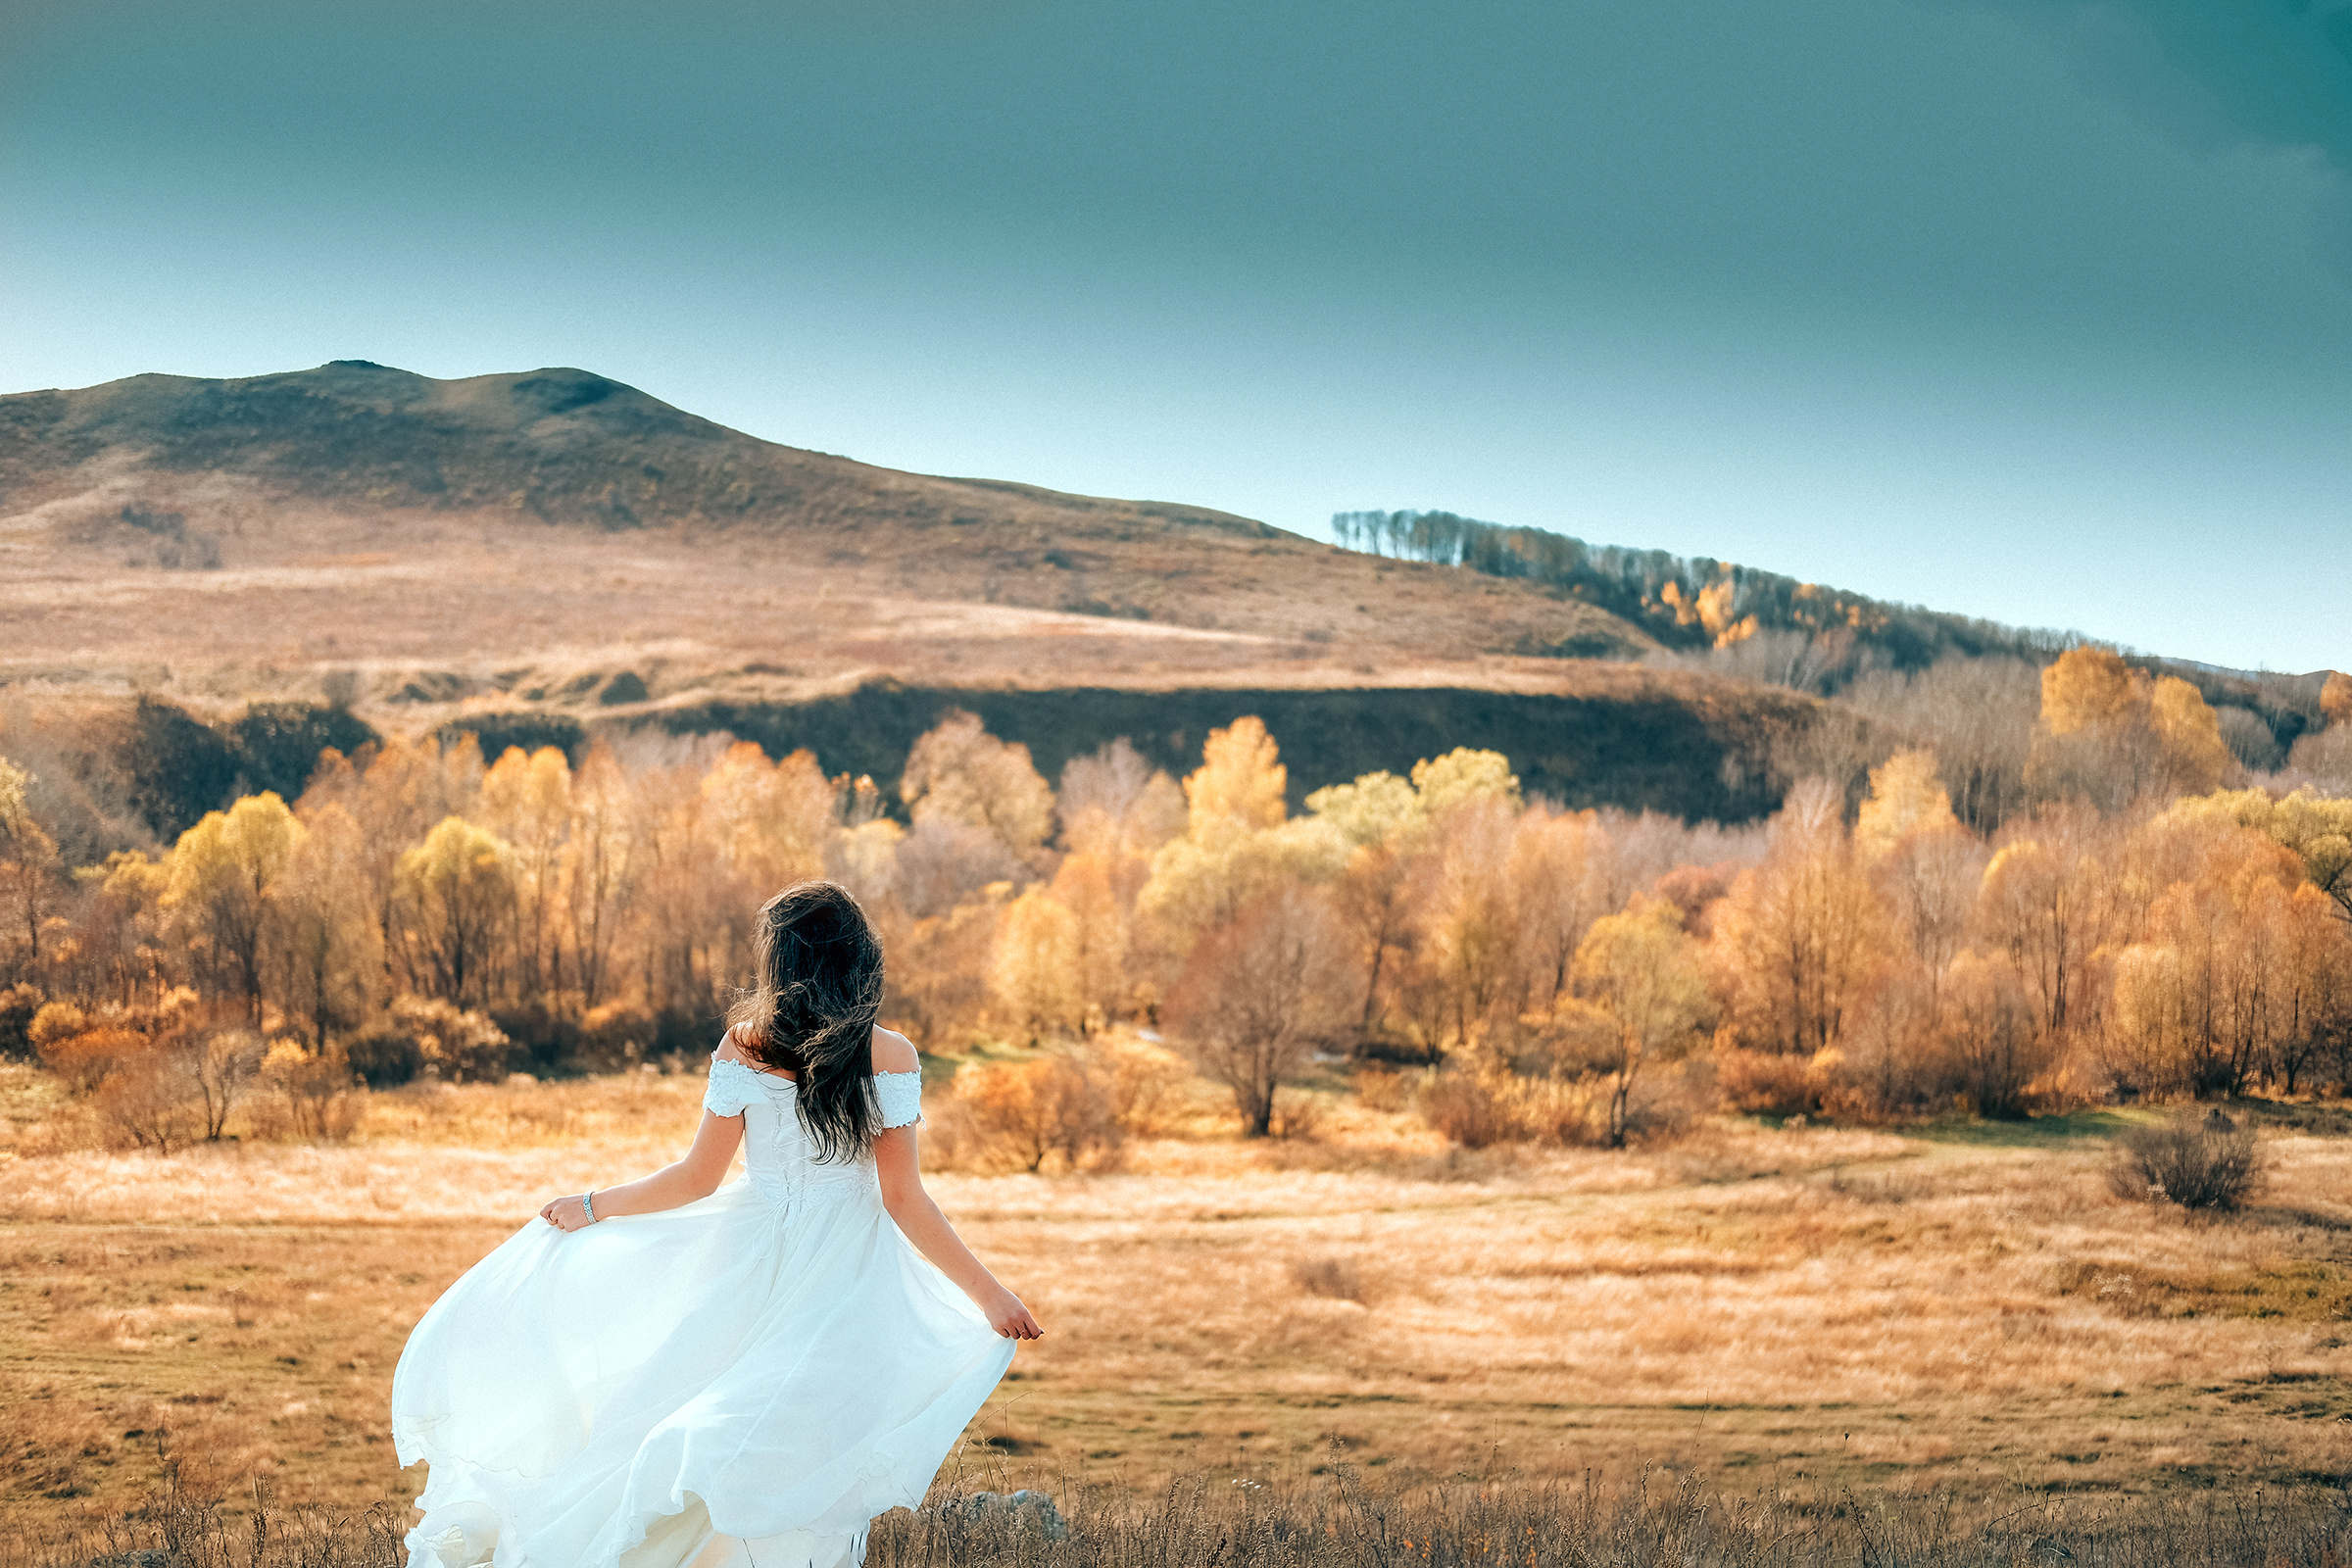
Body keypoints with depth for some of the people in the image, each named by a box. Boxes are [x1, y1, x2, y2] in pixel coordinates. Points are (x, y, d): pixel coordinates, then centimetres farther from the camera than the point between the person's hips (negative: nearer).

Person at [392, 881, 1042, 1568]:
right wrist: (988, 1292, -2)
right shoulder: (893, 1058, -8)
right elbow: (904, 1199, -8)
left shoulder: (743, 1048, -7)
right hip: (851, 1279, -1)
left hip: (753, 1264, 1)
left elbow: (697, 1178, -3)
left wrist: (593, 1207, 12)